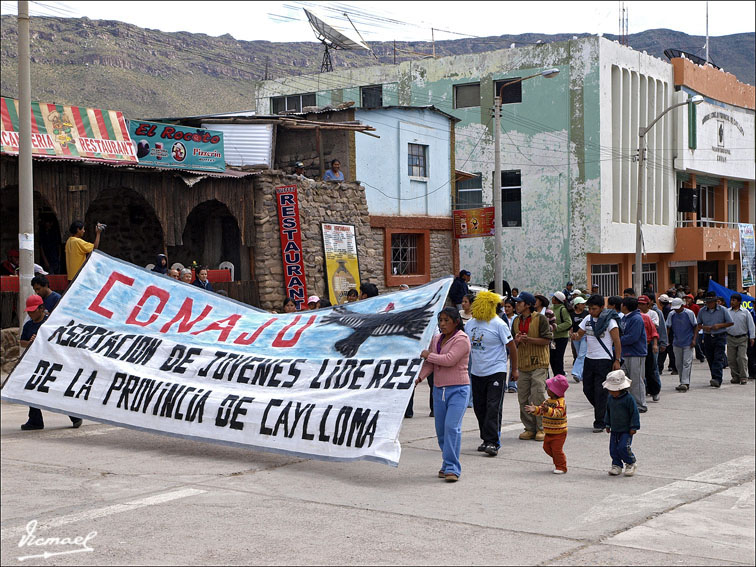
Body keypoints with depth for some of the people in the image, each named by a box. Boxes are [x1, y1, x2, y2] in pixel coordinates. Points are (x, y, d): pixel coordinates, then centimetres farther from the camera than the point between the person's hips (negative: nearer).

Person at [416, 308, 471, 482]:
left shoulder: (462, 340, -9)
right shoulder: (436, 339, 13)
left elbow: (449, 359, -21)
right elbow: (430, 364, 12)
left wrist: (429, 355, -8)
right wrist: (420, 377, -5)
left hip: (458, 390, -7)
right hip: (439, 389, 7)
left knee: (452, 427, -16)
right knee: (441, 429, 8)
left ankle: (452, 468, -14)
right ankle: (447, 465, 19)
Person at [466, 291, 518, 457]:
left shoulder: (498, 324, -8)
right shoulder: (470, 324, 8)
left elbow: (512, 347, -4)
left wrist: (514, 370, -3)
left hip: (496, 372, -6)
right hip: (476, 373, 6)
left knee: (493, 408, -11)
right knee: (479, 408, 9)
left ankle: (492, 443, -11)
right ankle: (486, 440, 21)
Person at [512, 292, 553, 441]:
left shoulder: (540, 319, -5)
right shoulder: (516, 321, 14)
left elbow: (546, 340, -9)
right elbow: (512, 343, 20)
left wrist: (528, 339, -18)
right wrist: (517, 340, -4)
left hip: (538, 364, -6)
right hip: (522, 365, 6)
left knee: (538, 397, -9)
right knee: (523, 399, 5)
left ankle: (541, 428, 1)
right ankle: (530, 428, 13)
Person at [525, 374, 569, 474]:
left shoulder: (560, 403, -20)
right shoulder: (548, 401, 7)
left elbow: (558, 413, -34)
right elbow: (541, 410, 12)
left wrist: (548, 410, -48)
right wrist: (535, 409, -6)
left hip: (559, 432, -9)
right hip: (549, 432, 9)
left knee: (557, 449, -7)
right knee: (547, 447, 14)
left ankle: (561, 467, 7)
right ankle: (557, 462, 30)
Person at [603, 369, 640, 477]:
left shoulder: (628, 399, -15)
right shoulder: (610, 398, 4)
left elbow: (634, 413, -11)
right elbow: (608, 412, 18)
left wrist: (633, 427, -11)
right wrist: (608, 424, 19)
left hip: (626, 430, -6)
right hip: (614, 430, 6)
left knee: (623, 448, -12)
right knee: (613, 449, 5)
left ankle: (631, 463, 10)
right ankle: (616, 465, 19)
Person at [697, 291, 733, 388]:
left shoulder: (722, 310, -1)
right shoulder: (702, 311, 6)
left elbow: (730, 323, 1)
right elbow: (698, 325, 12)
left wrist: (719, 325, -12)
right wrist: (704, 327, -9)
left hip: (720, 337, -4)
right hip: (707, 337, 4)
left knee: (718, 358, -13)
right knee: (710, 359, 6)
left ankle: (717, 379, -23)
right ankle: (715, 380, 16)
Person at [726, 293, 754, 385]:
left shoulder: (745, 312, 3)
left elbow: (751, 325, 4)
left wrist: (752, 337, -1)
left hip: (742, 338, -2)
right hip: (730, 338, 2)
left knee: (742, 358, -9)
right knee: (732, 359, 2)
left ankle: (743, 377, -4)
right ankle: (735, 377, 11)